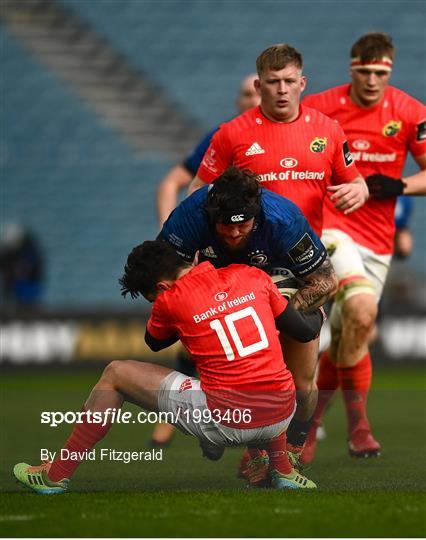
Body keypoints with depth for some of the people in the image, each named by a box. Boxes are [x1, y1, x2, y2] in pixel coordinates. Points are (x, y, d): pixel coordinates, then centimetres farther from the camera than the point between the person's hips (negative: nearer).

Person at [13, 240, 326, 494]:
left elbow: (154, 342, 22)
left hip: (225, 421, -4)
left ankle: (57, 474, 17)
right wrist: (319, 315, 40)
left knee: (116, 374, 12)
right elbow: (304, 331, 17)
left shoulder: (171, 300, -1)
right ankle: (282, 469, 30)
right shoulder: (252, 276, 8)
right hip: (282, 415, 4)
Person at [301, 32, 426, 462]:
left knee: (344, 336, 7)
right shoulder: (318, 108, -4)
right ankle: (357, 420, -13)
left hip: (377, 239, 3)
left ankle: (311, 414, 30)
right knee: (361, 312, -26)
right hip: (331, 227, -3)